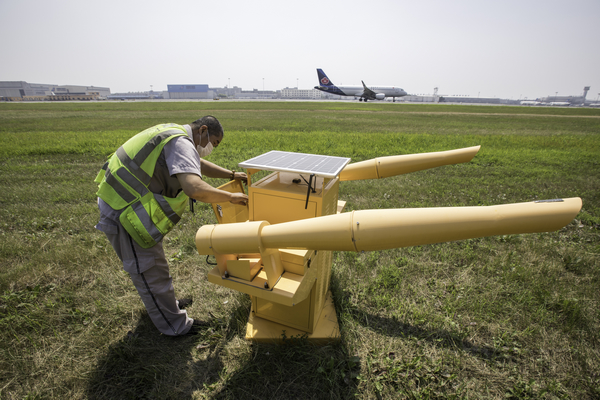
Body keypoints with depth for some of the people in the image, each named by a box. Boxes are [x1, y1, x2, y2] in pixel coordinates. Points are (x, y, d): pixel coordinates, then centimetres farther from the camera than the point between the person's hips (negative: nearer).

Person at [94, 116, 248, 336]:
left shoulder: (174, 134, 11)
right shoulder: (181, 143, -22)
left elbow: (198, 165, 25)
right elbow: (195, 189, -39)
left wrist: (232, 175, 22)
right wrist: (231, 197, -24)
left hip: (121, 200, 11)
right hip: (125, 214, -11)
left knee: (154, 263, 24)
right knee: (150, 272, 3)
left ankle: (167, 303, 44)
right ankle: (175, 326, 21)